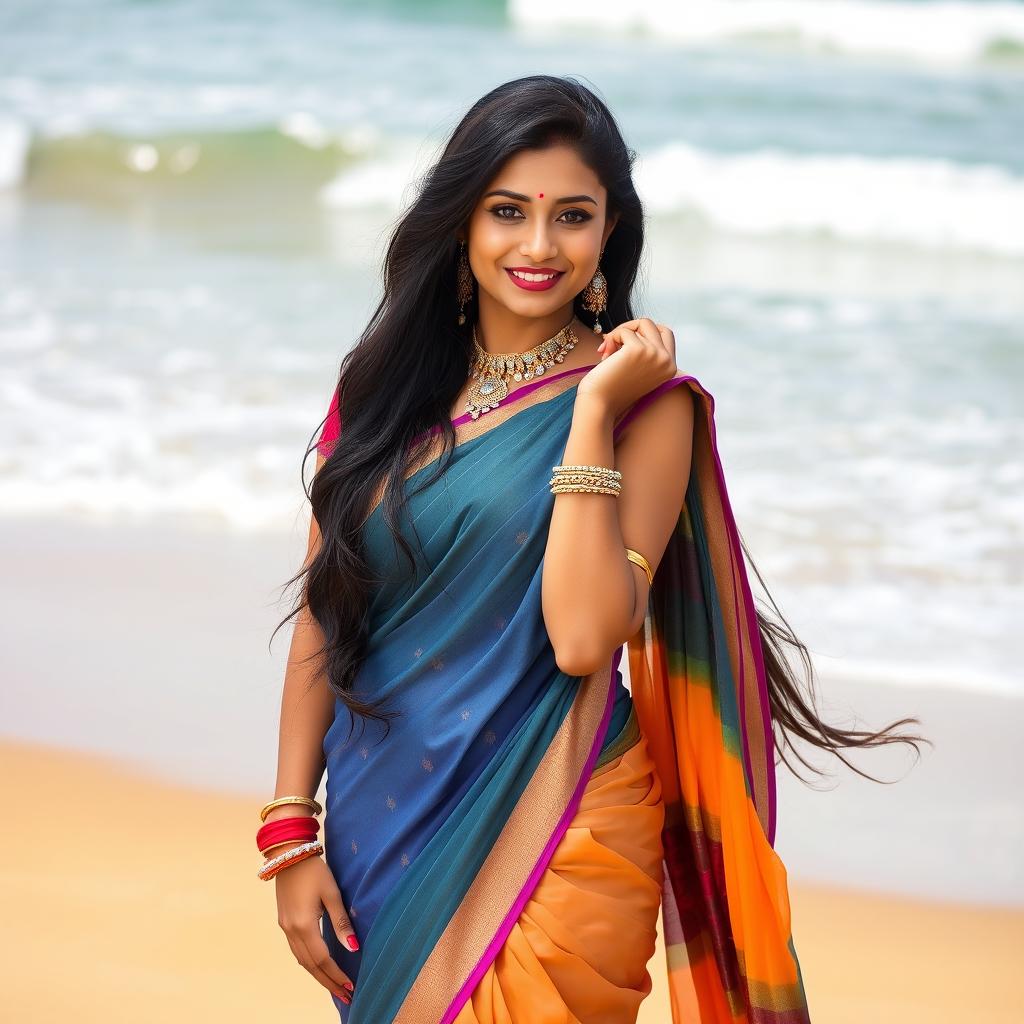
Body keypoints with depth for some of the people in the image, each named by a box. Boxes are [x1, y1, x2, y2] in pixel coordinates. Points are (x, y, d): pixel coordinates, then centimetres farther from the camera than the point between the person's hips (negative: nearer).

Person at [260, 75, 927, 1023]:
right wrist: (291, 832, 1)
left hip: (548, 835, -4)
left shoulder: (646, 403, -7)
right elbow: (321, 614, 5)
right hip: (378, 830, 4)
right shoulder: (385, 383, 4)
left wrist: (593, 412, -19)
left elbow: (582, 640, -19)